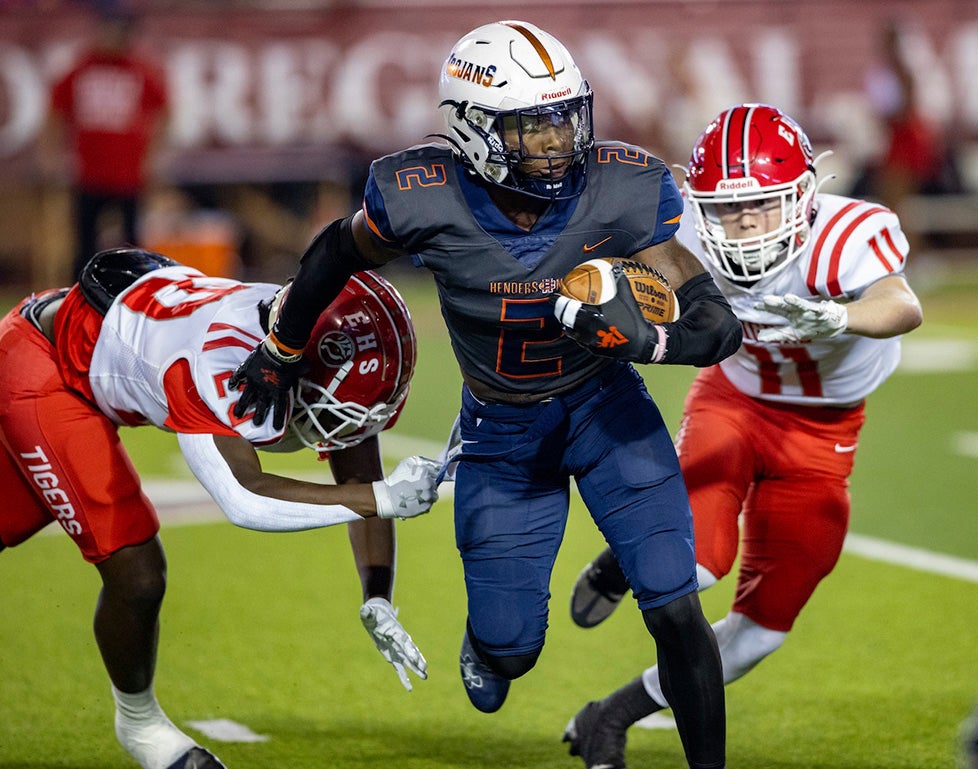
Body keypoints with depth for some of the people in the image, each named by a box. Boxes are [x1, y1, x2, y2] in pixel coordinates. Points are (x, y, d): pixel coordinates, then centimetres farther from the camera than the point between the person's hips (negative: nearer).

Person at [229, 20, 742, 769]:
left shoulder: (621, 191, -25)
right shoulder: (426, 198, -25)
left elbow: (719, 326, -21)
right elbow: (339, 253, -2)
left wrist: (644, 338, -42)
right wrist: (283, 350, 11)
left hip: (603, 407, 0)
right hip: (501, 432, 0)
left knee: (677, 612, -11)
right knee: (510, 653, 7)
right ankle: (488, 634, 46)